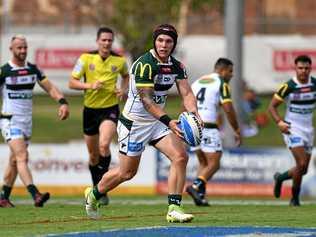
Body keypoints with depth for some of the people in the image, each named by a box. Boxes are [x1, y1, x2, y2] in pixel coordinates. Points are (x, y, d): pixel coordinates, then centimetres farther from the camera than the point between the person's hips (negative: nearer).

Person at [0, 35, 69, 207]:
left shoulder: (33, 69, 7)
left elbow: (50, 88, 5)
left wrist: (63, 102, -12)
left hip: (27, 121, 6)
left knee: (15, 161, 12)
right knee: (22, 157, -19)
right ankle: (36, 195, -33)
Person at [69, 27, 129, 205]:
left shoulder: (119, 60, -2)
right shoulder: (86, 58, -6)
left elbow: (126, 76, 20)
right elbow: (72, 83, -5)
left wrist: (124, 90, 0)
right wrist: (90, 85, -22)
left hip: (110, 109, -2)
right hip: (90, 109, 2)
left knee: (104, 145, -26)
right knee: (93, 154, 11)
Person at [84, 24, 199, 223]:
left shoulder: (177, 66, 1)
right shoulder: (145, 64, -22)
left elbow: (187, 93, -4)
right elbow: (146, 100, -28)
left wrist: (193, 114, -25)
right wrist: (168, 121, -37)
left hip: (157, 122, 7)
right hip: (134, 122, -7)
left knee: (180, 157, -12)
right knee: (127, 172, 3)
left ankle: (174, 209, -8)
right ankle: (93, 195, 30)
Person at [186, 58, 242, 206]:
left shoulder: (197, 82, 19)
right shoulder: (221, 84, -3)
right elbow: (228, 109, -10)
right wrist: (237, 131, -3)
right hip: (208, 128, -7)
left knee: (203, 163, 16)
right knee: (214, 164, -4)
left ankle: (200, 196, 5)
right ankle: (196, 186, -24)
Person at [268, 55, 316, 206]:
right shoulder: (288, 87, -12)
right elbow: (272, 106, -6)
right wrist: (279, 122, -22)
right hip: (292, 129, -5)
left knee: (303, 170, 9)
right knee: (301, 163, -19)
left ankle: (280, 177, 38)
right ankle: (295, 198, -1)